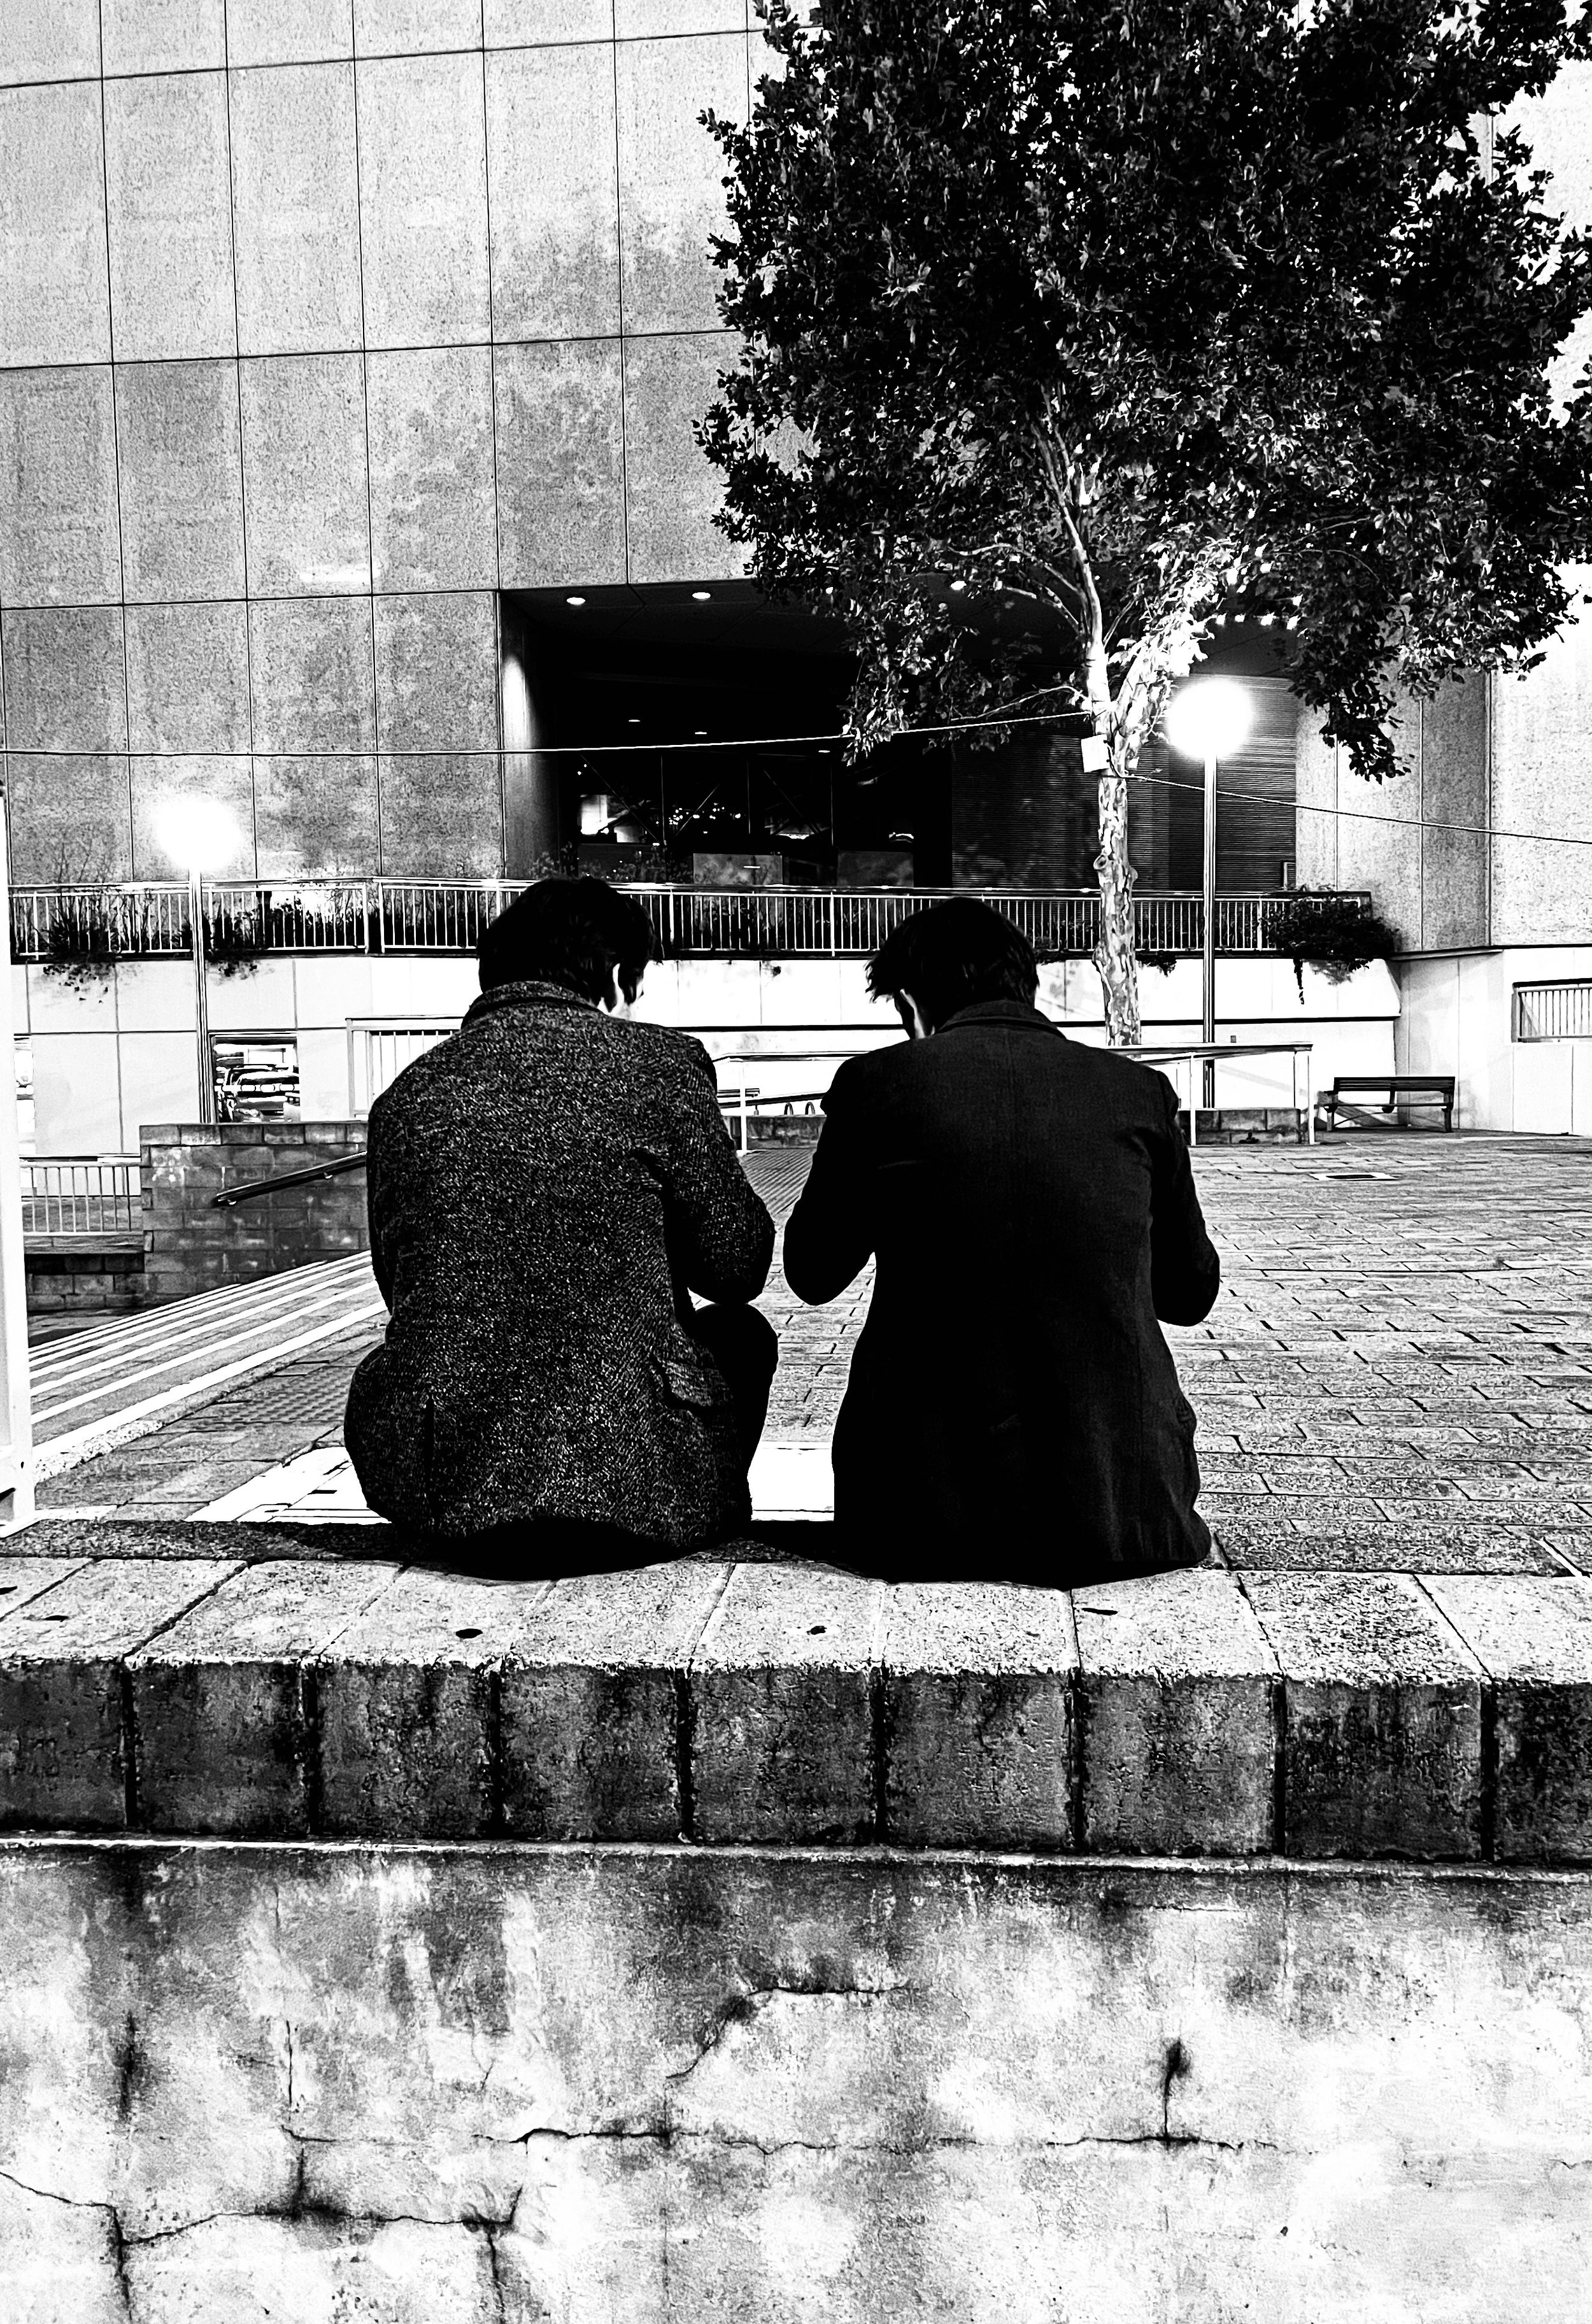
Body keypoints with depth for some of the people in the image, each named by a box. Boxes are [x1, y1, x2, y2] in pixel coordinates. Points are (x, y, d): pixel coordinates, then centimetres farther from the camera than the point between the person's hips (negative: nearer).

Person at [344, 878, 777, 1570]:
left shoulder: (405, 1093, 5)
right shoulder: (661, 1060, -6)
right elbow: (737, 1267, 0)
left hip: (433, 1483, 3)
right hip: (631, 1481, -2)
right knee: (742, 1332, 26)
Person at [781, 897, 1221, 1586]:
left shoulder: (876, 1081, -5)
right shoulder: (1140, 1090, 1)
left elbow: (813, 1275, 8)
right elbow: (1191, 1295, 13)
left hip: (923, 1526, -1)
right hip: (1124, 1517, 2)